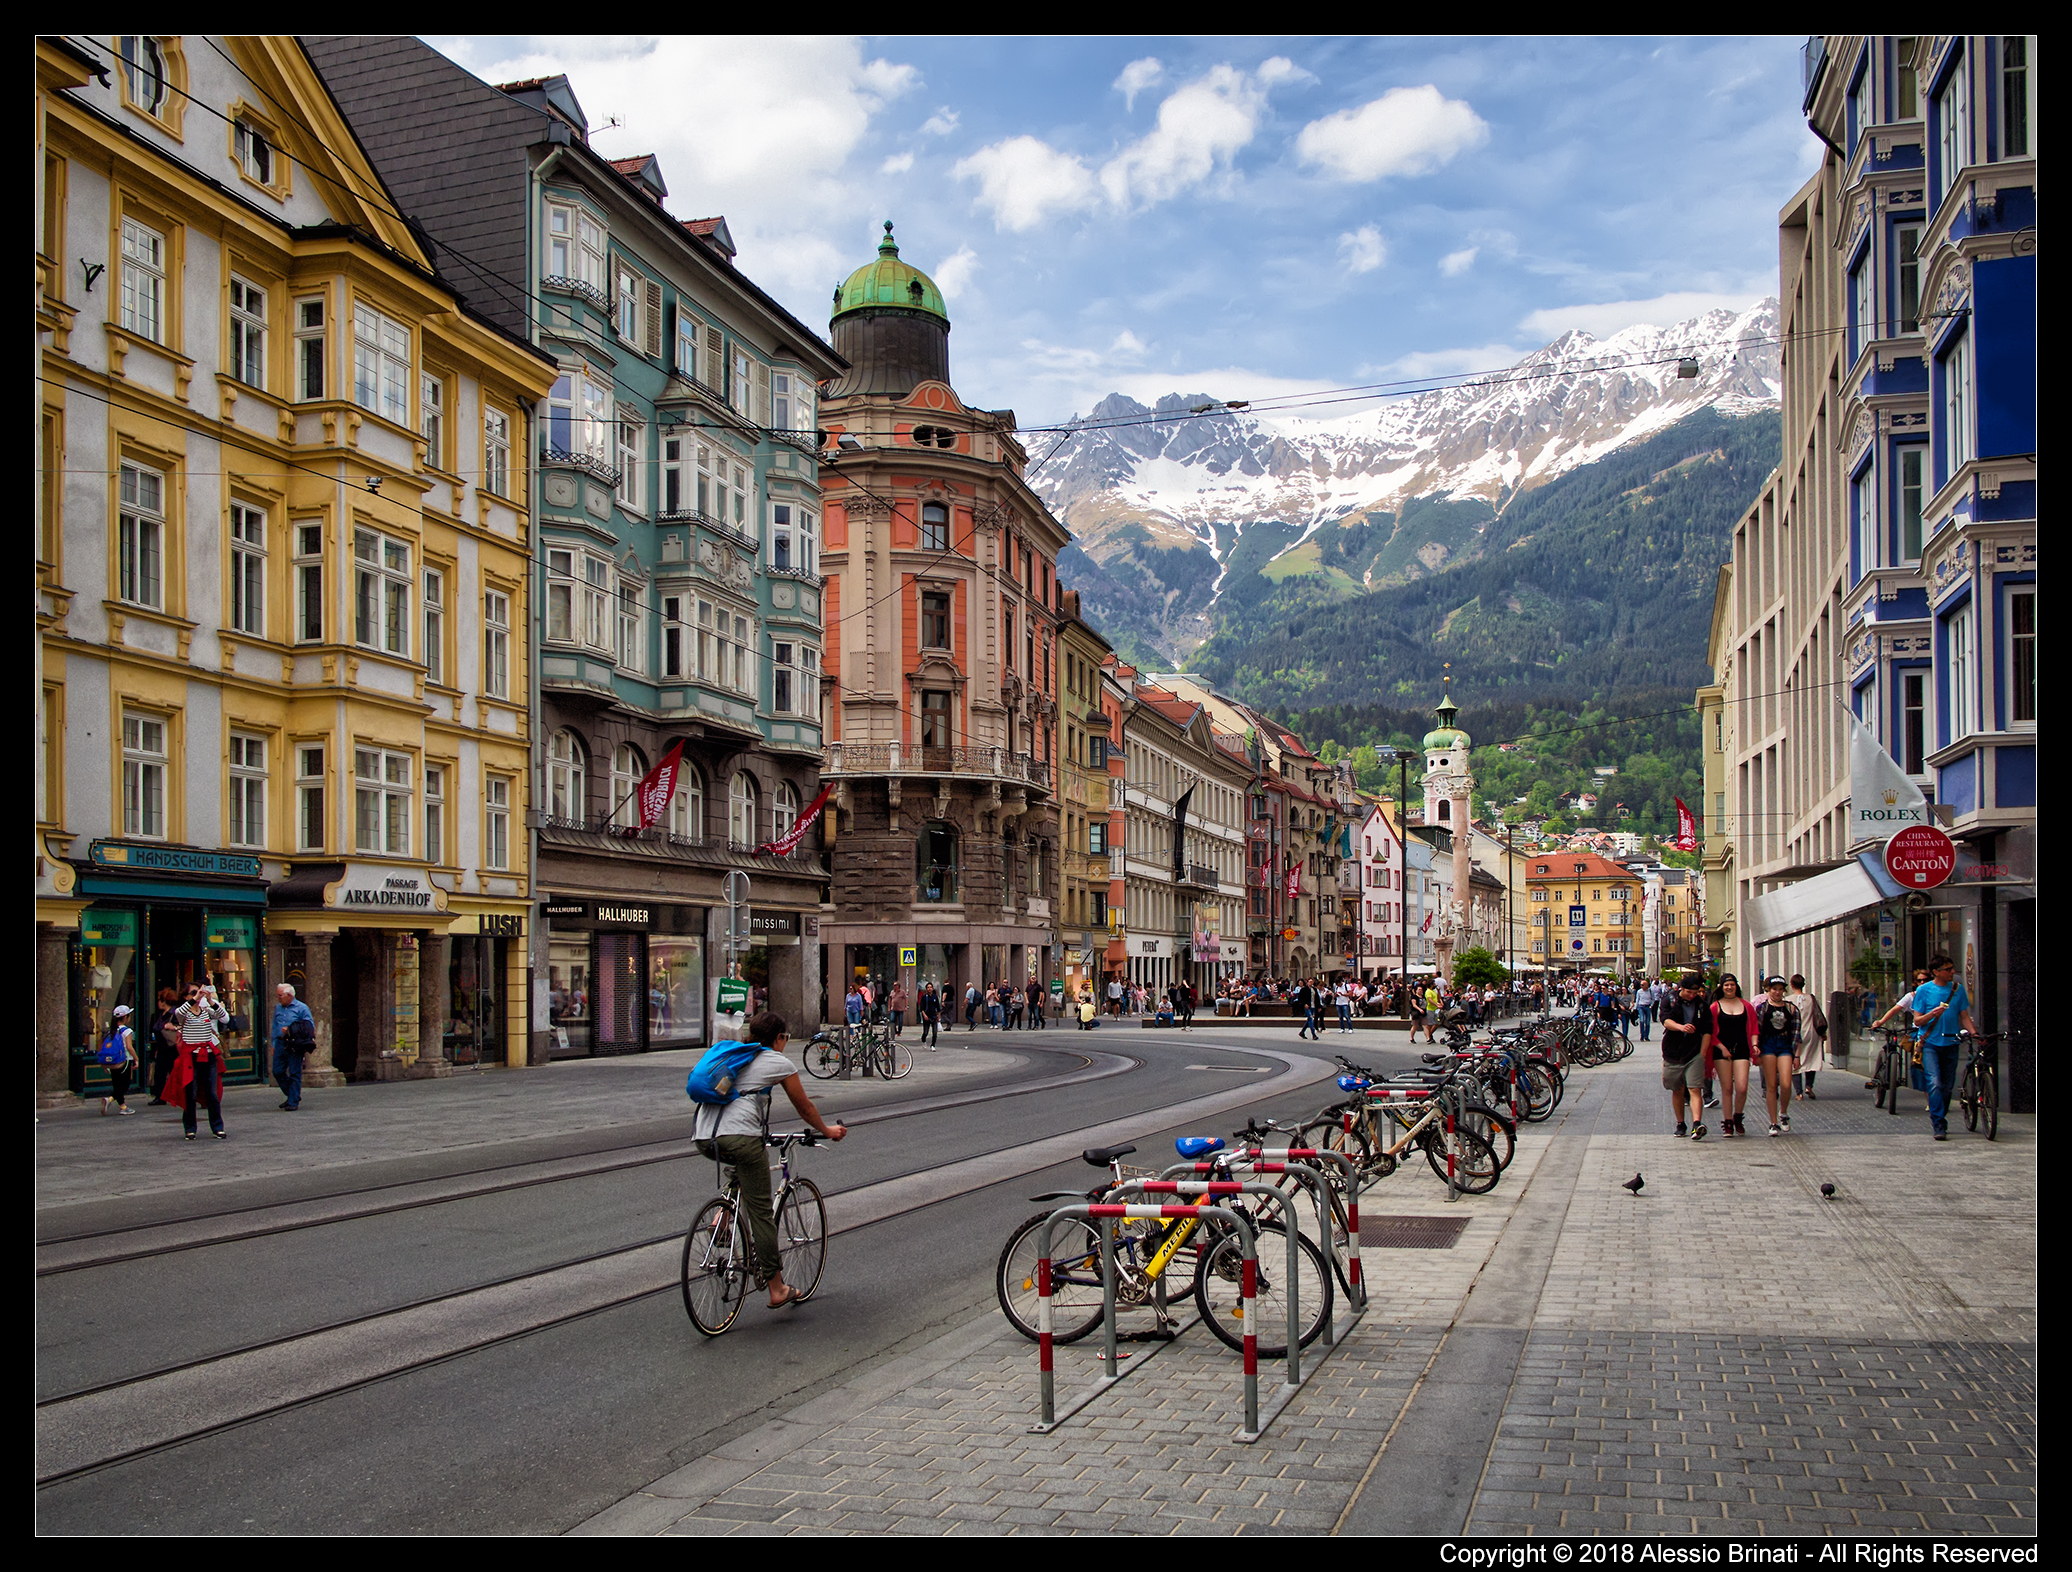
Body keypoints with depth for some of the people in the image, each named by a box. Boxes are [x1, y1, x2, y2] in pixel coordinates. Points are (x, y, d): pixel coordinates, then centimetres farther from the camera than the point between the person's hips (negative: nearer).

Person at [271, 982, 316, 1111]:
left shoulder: (301, 1008, -3)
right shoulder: (278, 1008, 15)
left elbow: (310, 1027, -7)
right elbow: (275, 1027, 23)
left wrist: (290, 1030, -15)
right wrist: (274, 1044, 16)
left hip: (294, 1046, -6)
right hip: (280, 1044, 6)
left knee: (294, 1073, -3)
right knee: (277, 1072, 5)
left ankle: (293, 1102, 3)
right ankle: (292, 1095, 22)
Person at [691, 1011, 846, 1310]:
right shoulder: (780, 1063, 11)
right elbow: (805, 1108, 21)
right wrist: (827, 1131, 39)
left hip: (703, 1137, 6)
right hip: (740, 1136, -6)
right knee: (761, 1212, 2)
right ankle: (777, 1290, 6)